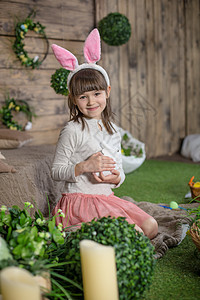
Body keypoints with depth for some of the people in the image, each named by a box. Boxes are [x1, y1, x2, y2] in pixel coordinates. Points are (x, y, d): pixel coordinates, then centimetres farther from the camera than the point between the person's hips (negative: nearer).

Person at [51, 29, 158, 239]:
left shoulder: (113, 130, 11)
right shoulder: (72, 130, -9)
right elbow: (56, 172, -8)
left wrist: (116, 177, -8)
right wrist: (84, 166, -23)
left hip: (107, 198, 7)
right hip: (80, 201, -7)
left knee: (151, 227, -5)